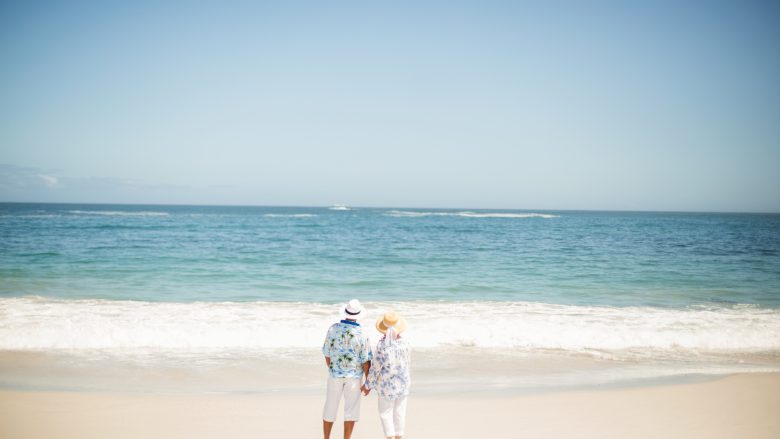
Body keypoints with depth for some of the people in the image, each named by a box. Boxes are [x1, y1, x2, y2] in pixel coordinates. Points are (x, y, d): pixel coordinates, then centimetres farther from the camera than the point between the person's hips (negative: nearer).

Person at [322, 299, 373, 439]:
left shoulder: (333, 329, -10)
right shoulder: (362, 335, -15)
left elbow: (327, 354, -1)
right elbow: (366, 361, -12)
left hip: (335, 374, 2)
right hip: (354, 376, -2)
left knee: (330, 408, 14)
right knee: (351, 410, 7)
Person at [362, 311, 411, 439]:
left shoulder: (382, 345, -20)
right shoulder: (403, 343, -10)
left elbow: (376, 367, -14)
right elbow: (407, 361, 5)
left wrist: (368, 385, -4)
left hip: (387, 383, -3)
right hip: (403, 381, 4)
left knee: (385, 413, 8)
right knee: (399, 412, 14)